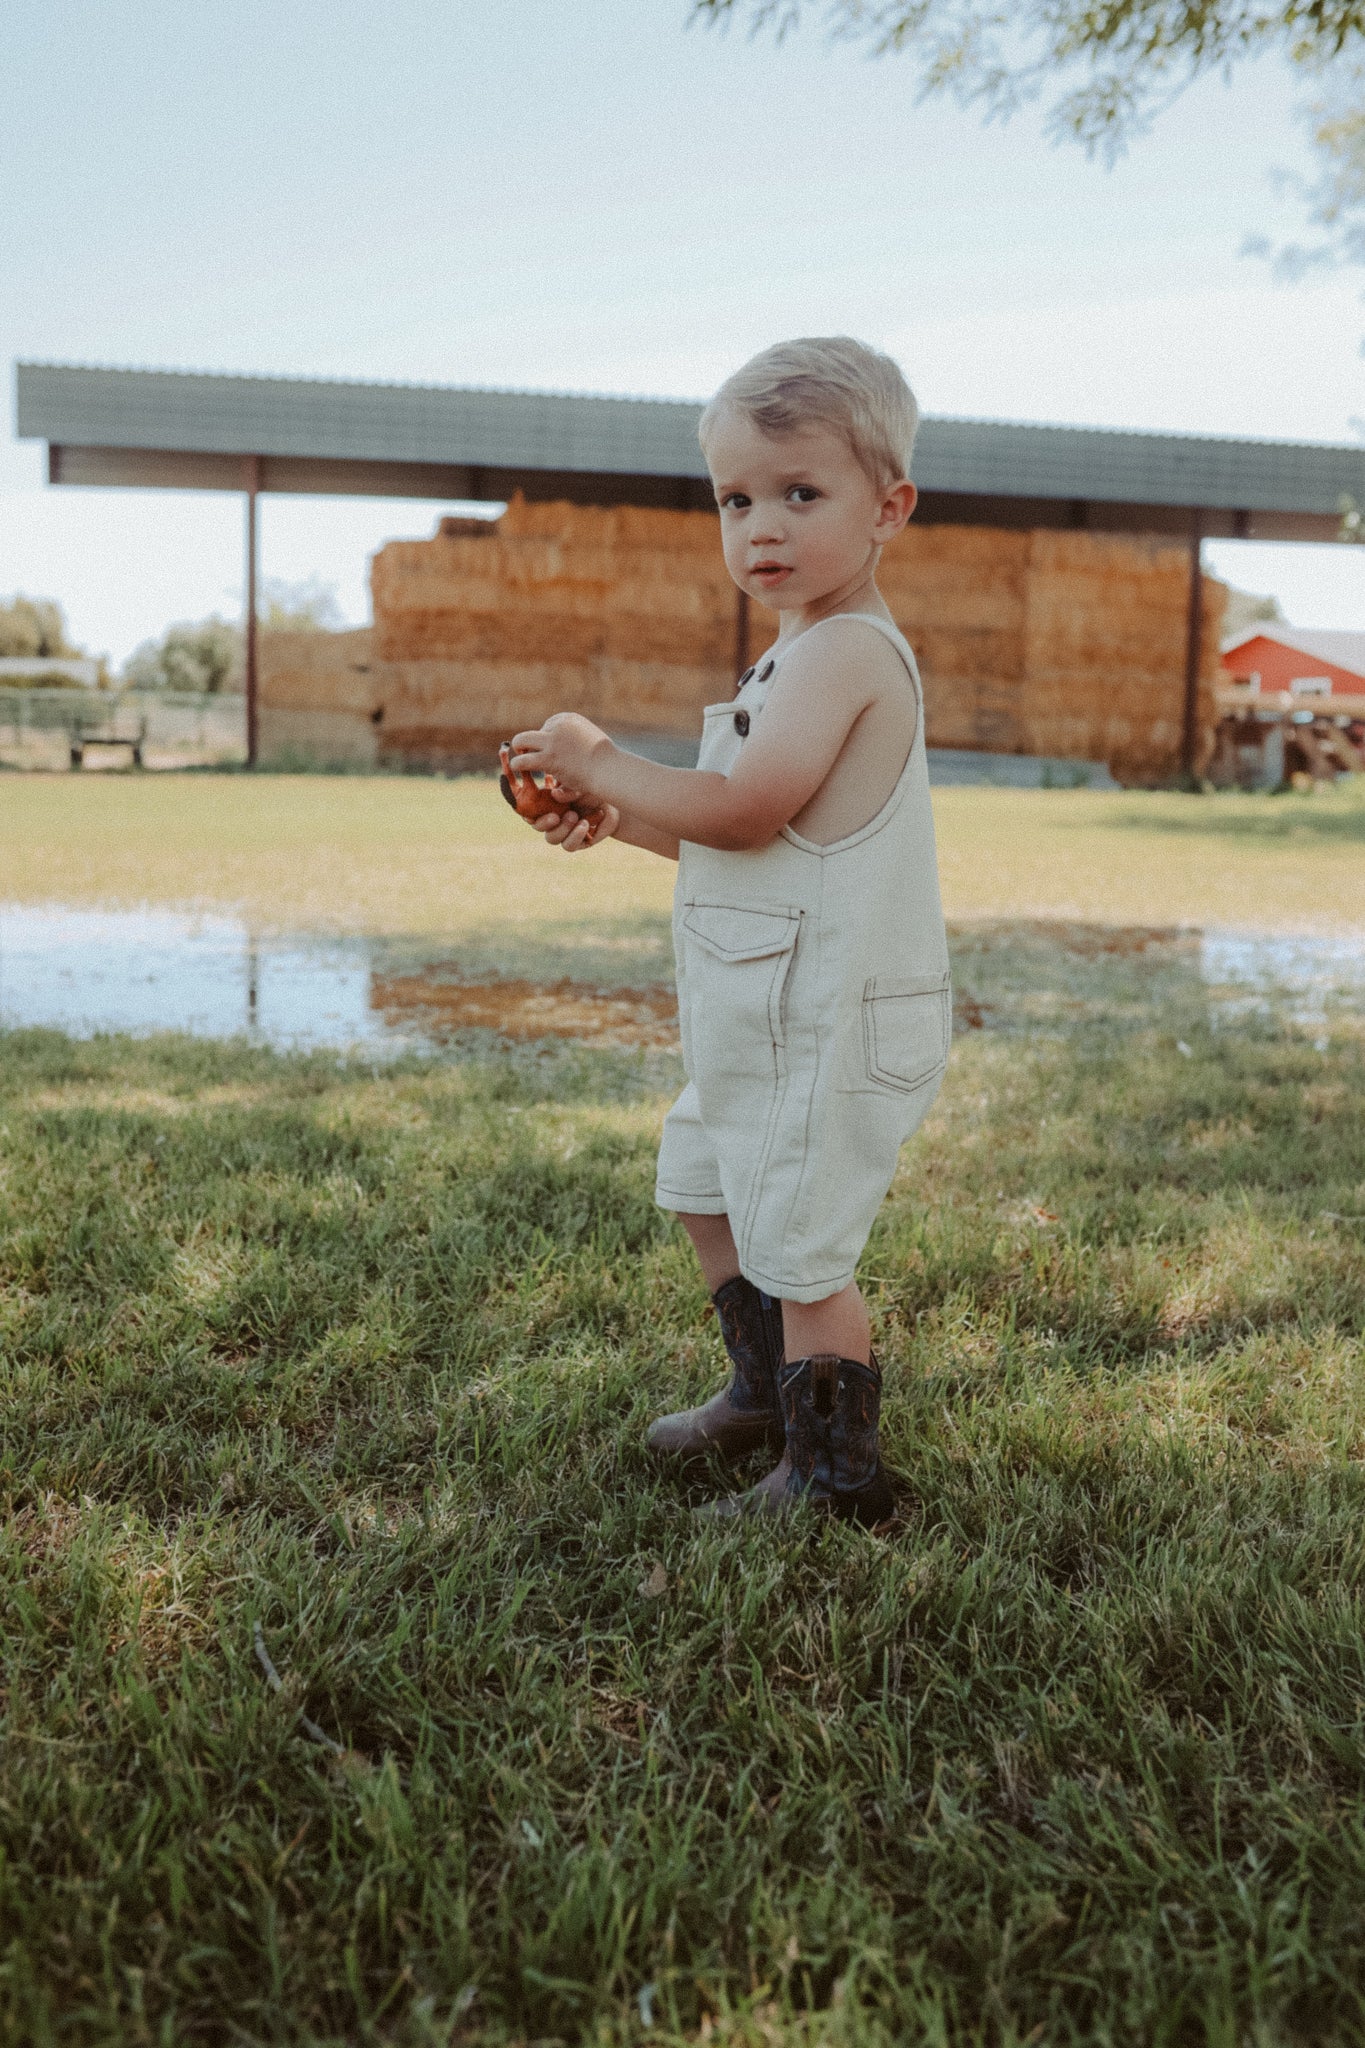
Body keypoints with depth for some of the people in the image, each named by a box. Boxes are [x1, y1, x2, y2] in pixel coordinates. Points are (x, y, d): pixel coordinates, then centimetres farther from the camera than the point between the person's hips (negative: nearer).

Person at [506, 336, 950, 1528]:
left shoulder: (845, 650, -18)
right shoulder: (809, 654, 16)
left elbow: (745, 811, -26)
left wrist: (605, 767, -12)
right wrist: (618, 818, 9)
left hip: (832, 1023, -11)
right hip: (771, 1022, 11)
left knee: (802, 1250, -3)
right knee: (706, 1192, 25)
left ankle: (836, 1482, 14)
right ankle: (769, 1392, 43)